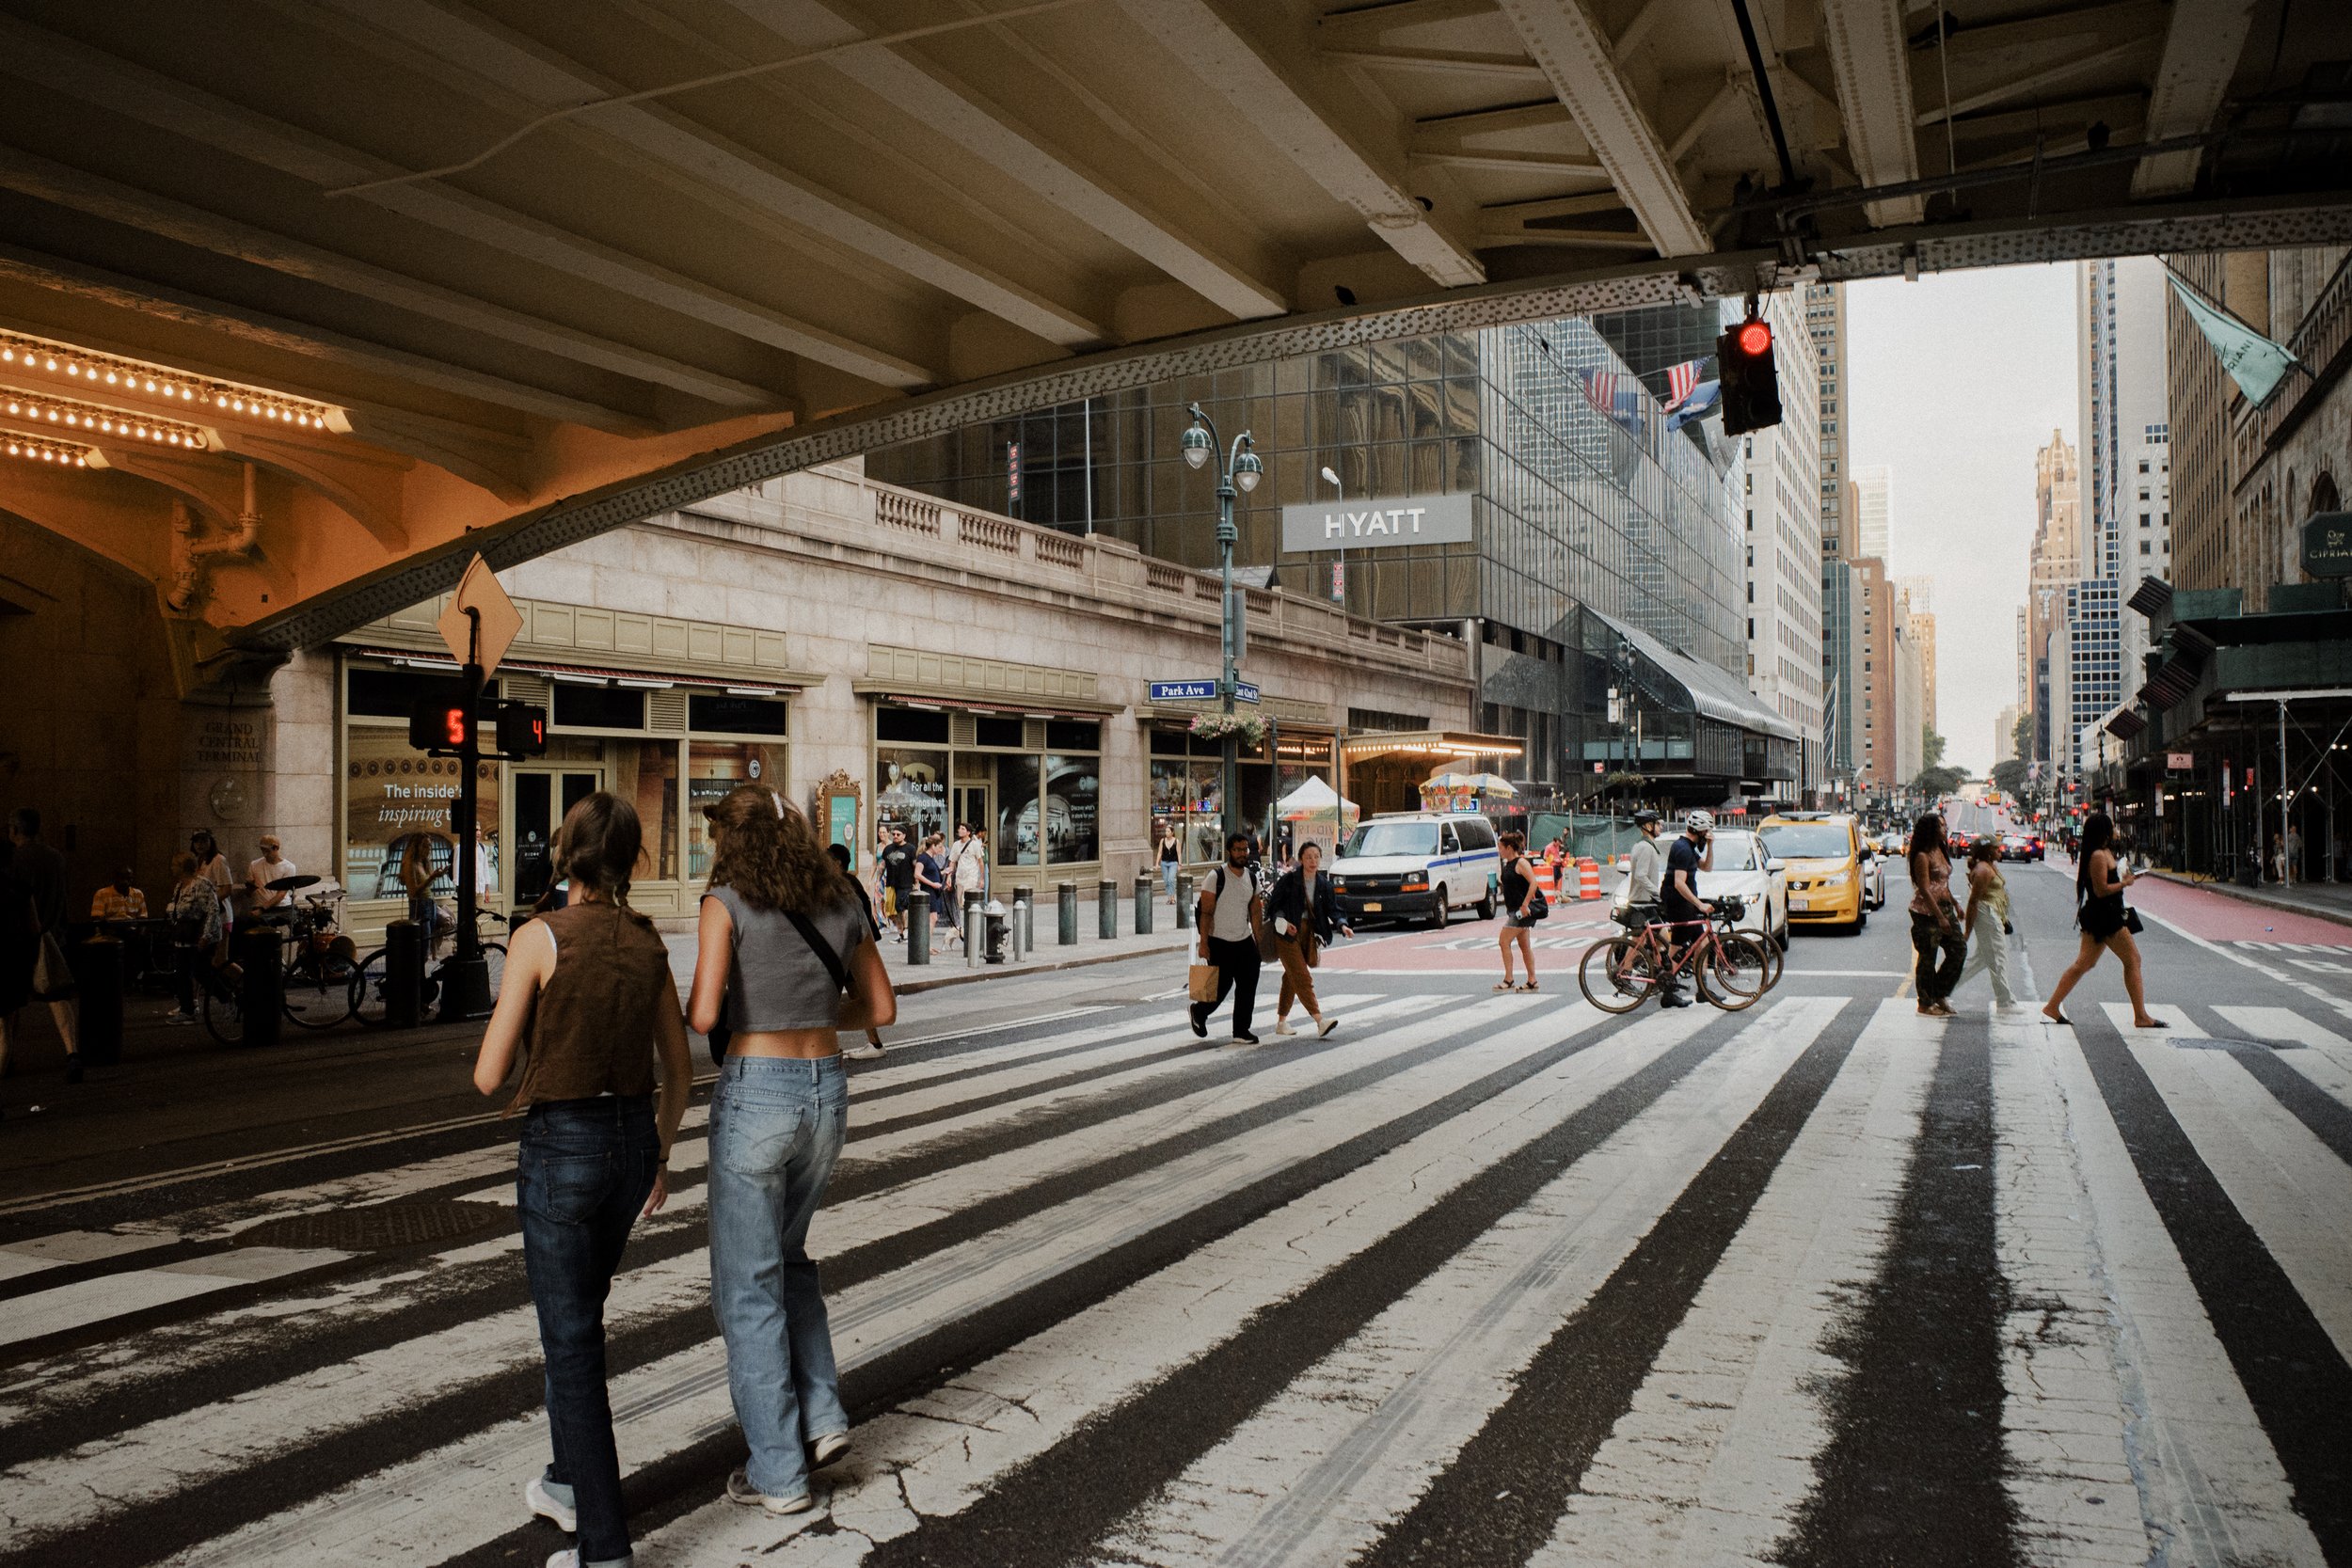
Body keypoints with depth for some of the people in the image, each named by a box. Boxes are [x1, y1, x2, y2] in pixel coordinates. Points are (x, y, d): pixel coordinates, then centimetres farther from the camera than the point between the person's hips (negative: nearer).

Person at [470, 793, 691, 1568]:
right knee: (579, 1318, 26)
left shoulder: (540, 938, -14)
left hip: (560, 1148, -6)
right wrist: (661, 1155, 23)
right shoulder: (648, 943, 3)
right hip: (632, 1140, 6)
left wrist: (509, 1058, 11)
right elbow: (678, 1068, 10)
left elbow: (489, 1075, -12)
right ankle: (571, 1481, 39)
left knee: (571, 1343, 2)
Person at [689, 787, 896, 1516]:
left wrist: (692, 1007, 5)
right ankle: (822, 1415, 18)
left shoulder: (727, 902, -9)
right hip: (827, 1089, 6)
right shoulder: (839, 904, 7)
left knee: (748, 1288, 7)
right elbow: (881, 1009, 13)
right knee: (786, 1257, 27)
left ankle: (779, 1473, 13)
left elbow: (703, 1014, -18)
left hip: (755, 1093, -5)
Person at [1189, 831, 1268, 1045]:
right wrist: (1203, 944, -16)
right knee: (1221, 987, 0)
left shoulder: (1252, 879, 8)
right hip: (1219, 942, -5)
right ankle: (1199, 1011, 29)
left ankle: (1241, 1031, 8)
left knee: (1248, 987, 0)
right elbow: (1206, 913, -12)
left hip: (1245, 941, 5)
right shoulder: (1216, 877, -10)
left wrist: (1260, 941, 12)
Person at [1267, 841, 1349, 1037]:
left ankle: (1281, 1022, 24)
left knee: (1292, 977, 14)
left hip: (1307, 933, 6)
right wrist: (1283, 923, -23)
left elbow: (1332, 909, 3)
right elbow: (1273, 905, -7)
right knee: (1302, 977, -13)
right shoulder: (1288, 880, -11)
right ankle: (1320, 1022, -22)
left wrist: (1342, 925, -15)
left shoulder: (1324, 884, 4)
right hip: (1287, 934, -6)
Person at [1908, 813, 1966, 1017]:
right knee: (1928, 958, -1)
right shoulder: (1922, 856, -16)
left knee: (1959, 949, 6)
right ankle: (1926, 1004, 10)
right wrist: (1940, 917, -22)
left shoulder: (1941, 851, 11)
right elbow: (1924, 890, -20)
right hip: (1926, 912, -9)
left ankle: (1940, 995, 17)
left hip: (1944, 908, 9)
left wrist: (1955, 904, 17)